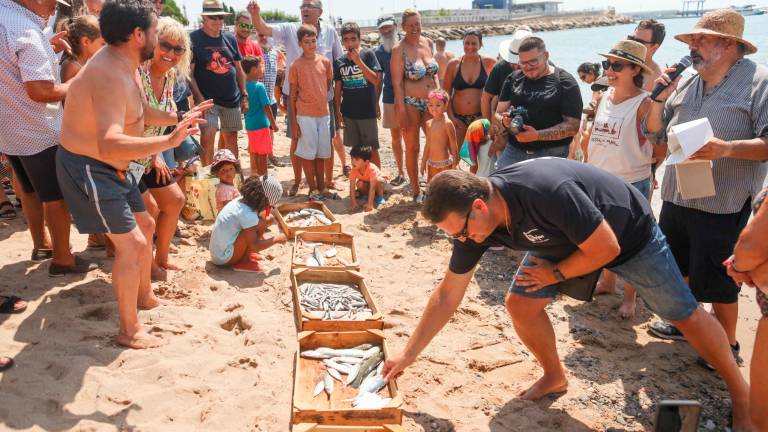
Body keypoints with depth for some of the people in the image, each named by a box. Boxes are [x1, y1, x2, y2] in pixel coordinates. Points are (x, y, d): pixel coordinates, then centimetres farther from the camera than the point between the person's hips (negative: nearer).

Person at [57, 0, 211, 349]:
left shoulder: (122, 65, 2)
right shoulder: (110, 75, -30)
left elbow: (142, 113, 19)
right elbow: (109, 145, -45)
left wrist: (178, 119, 16)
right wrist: (168, 141, -52)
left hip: (113, 167, 11)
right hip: (88, 169, -11)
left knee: (145, 225, 21)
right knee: (131, 243, -9)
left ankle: (145, 297, 40)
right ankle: (129, 332, 5)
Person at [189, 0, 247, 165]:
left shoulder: (230, 39, 10)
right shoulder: (193, 39, -5)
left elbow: (238, 69, 15)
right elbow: (189, 73, -8)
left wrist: (244, 96, 9)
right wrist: (199, 98, -17)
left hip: (232, 98, 5)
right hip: (207, 98, -5)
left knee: (231, 137, 11)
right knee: (207, 136, -14)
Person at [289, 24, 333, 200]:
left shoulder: (325, 61, 2)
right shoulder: (296, 65, -6)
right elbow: (293, 95, -4)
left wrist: (320, 98, 11)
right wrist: (293, 122, -6)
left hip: (323, 113, 4)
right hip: (305, 115, -4)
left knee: (321, 153, 11)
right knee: (308, 153, 2)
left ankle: (322, 186, 22)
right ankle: (313, 189, 12)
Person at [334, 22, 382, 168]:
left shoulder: (368, 55, -4)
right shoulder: (339, 62, 4)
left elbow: (376, 80, -13)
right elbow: (337, 90, 8)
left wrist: (358, 61, -18)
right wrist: (338, 113, 3)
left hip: (367, 112, -3)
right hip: (348, 113, 3)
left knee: (372, 149, 3)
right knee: (356, 149, 12)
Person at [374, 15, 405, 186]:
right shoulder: (379, 51, 6)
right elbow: (378, 80, 11)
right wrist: (376, 103, 10)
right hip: (390, 99, 3)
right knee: (395, 137, 9)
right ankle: (400, 172, 20)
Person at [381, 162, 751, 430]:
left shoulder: (547, 191, -44)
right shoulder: (471, 218, -21)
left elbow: (606, 248, -31)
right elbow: (446, 296, -13)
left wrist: (554, 274, -18)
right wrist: (407, 355, -12)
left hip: (629, 232, -5)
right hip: (564, 238, 5)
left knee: (685, 315, 5)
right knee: (521, 303, -9)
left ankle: (741, 392, 30)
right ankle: (555, 377, 16)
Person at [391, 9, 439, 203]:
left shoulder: (428, 43, 8)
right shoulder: (399, 49, -9)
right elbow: (397, 83, -12)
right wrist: (402, 111, -16)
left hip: (430, 103, 5)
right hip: (410, 104, -5)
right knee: (412, 148, 5)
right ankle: (416, 191, 16)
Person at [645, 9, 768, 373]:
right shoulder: (687, 84, 9)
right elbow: (654, 134, 13)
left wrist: (727, 148, -32)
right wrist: (659, 98, -2)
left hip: (721, 207, -7)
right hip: (676, 199, 7)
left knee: (715, 282, 4)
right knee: (677, 269, 22)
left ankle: (726, 344, 27)